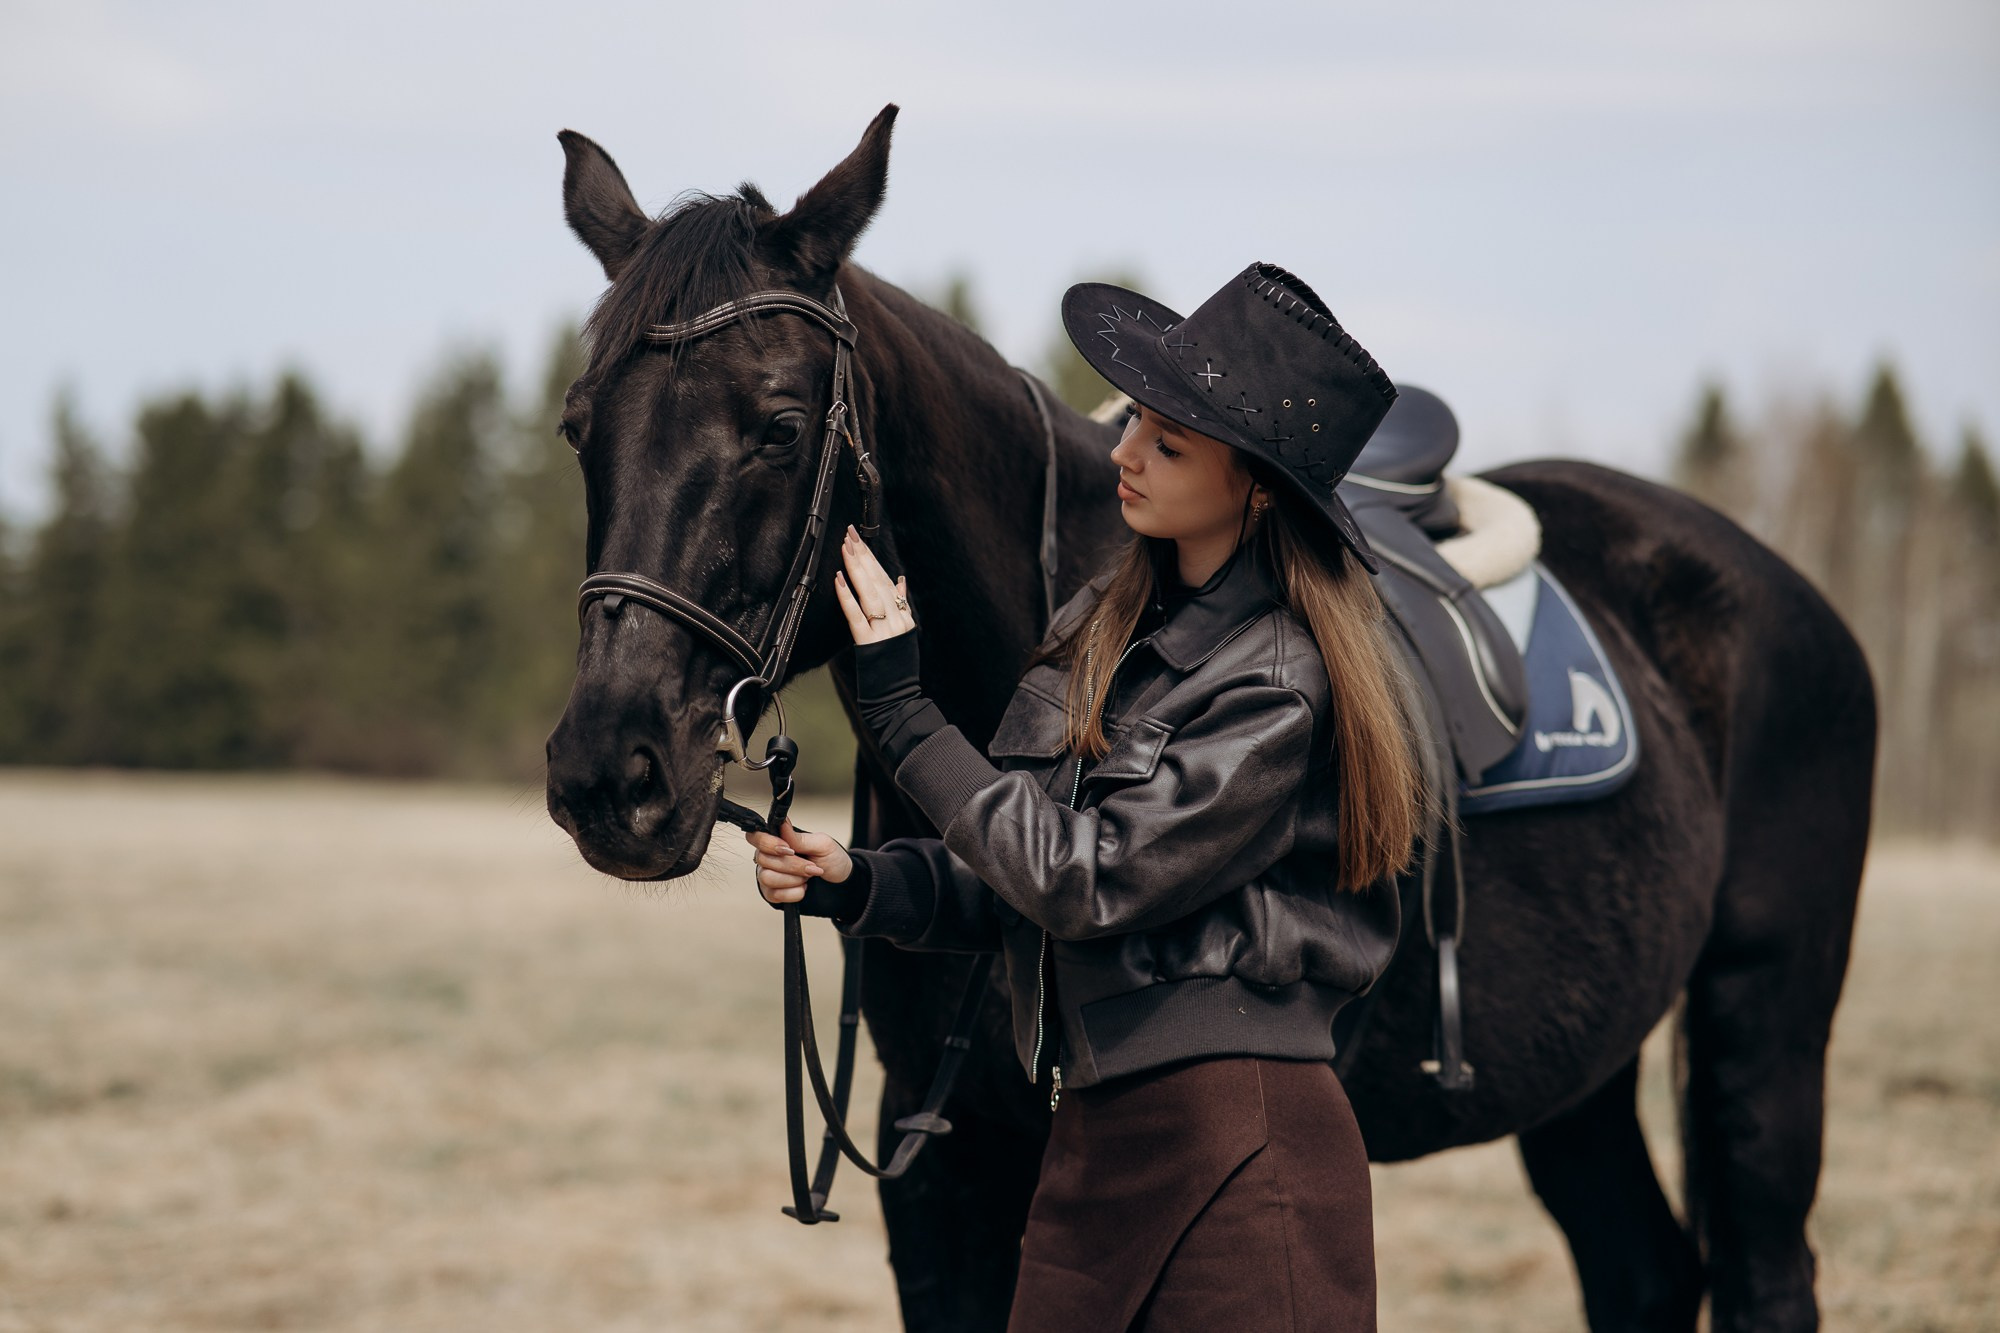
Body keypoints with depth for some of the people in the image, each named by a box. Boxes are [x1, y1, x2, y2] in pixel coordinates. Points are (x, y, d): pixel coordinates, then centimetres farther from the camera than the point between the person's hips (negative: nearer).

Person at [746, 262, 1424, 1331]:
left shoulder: (1279, 683, -15)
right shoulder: (1103, 623, 9)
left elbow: (1088, 879, -17)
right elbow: (1016, 884, 14)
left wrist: (901, 711, -12)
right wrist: (860, 884, -4)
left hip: (1233, 1151, -7)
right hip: (1090, 1131, 8)